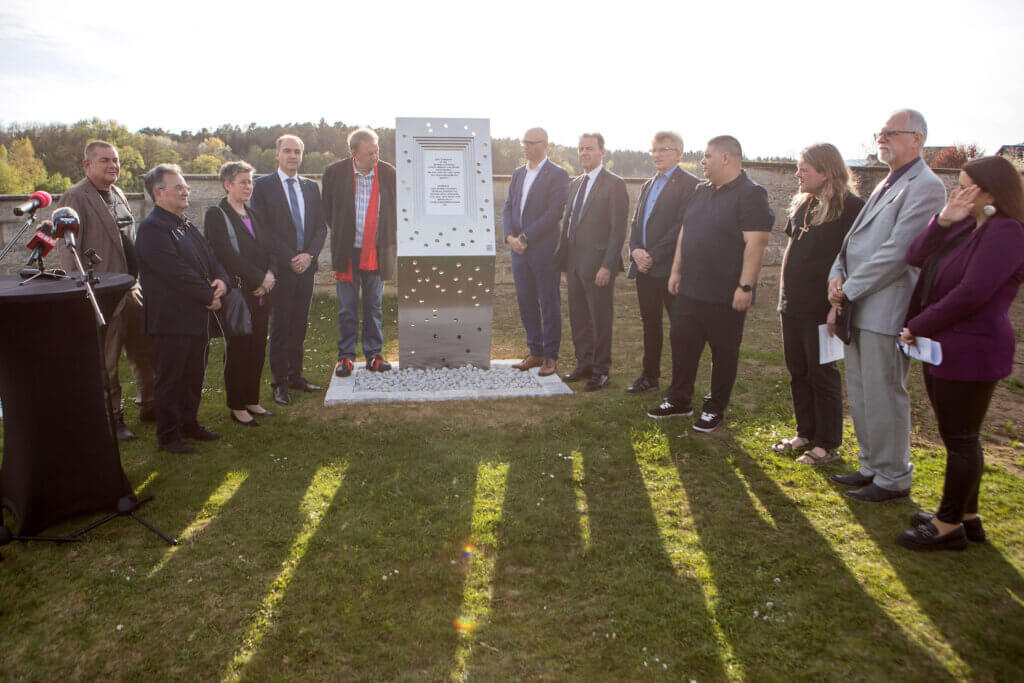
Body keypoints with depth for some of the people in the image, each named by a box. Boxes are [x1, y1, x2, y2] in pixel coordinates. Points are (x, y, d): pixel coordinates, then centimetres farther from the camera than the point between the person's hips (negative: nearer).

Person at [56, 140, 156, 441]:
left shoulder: (118, 195, 15)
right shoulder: (74, 199, -9)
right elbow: (68, 251, -13)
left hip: (131, 290, 8)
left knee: (145, 353, 14)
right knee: (106, 364, 2)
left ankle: (149, 407, 28)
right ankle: (113, 420, 14)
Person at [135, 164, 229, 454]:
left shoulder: (186, 226, 17)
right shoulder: (152, 228, -14)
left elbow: (209, 258, 19)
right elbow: (177, 273, -21)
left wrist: (221, 280, -3)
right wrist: (209, 296, -14)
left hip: (196, 318, 9)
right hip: (171, 319, -9)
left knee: (194, 375, 17)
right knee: (170, 379, 1)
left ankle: (189, 423, 31)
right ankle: (168, 435, 12)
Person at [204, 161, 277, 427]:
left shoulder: (252, 214, 17)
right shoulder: (216, 215, -6)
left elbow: (268, 249, 13)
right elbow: (227, 255, -16)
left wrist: (270, 274, -6)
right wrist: (259, 279, -15)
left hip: (260, 294, 7)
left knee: (257, 348, 9)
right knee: (237, 350, 1)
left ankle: (251, 401, 21)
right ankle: (237, 407, 11)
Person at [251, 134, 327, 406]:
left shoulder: (311, 187, 14)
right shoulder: (263, 186, 0)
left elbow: (321, 226, 11)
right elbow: (262, 229, -7)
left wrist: (309, 254, -6)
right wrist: (288, 259, -13)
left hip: (306, 265, 4)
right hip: (279, 268, -4)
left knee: (300, 324, 9)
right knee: (280, 326, -1)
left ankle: (295, 375, 20)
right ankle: (280, 383, 5)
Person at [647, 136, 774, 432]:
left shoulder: (750, 194, -12)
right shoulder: (701, 190, 13)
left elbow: (756, 242, -18)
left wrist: (745, 286, -22)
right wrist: (676, 270, 13)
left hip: (726, 295, -7)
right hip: (690, 289, 7)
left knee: (724, 352, 6)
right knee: (682, 344, 12)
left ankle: (715, 408, 20)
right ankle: (679, 400, 27)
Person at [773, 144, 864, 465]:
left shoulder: (850, 207, -13)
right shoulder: (802, 204, 10)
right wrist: (785, 289, 14)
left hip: (822, 308, -7)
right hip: (793, 305, 8)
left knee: (822, 375, 3)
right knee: (798, 372, 15)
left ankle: (828, 444, 17)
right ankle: (805, 434, 29)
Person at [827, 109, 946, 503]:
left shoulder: (926, 187, -11)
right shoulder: (886, 186, 20)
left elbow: (896, 253, -19)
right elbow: (855, 240, 18)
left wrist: (847, 291, -15)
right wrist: (837, 275, 0)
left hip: (886, 311, -9)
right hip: (858, 308, 9)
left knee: (883, 397, -1)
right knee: (860, 395, 15)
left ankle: (893, 479, 13)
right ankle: (871, 467, 29)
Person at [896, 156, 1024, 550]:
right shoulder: (965, 225, 11)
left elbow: (970, 295, -23)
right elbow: (916, 258, 3)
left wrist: (917, 327, -15)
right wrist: (943, 220, -10)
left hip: (970, 352, -9)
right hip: (942, 347, 9)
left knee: (960, 439, 1)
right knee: (958, 437, 17)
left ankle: (949, 526, 13)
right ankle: (966, 516, 30)